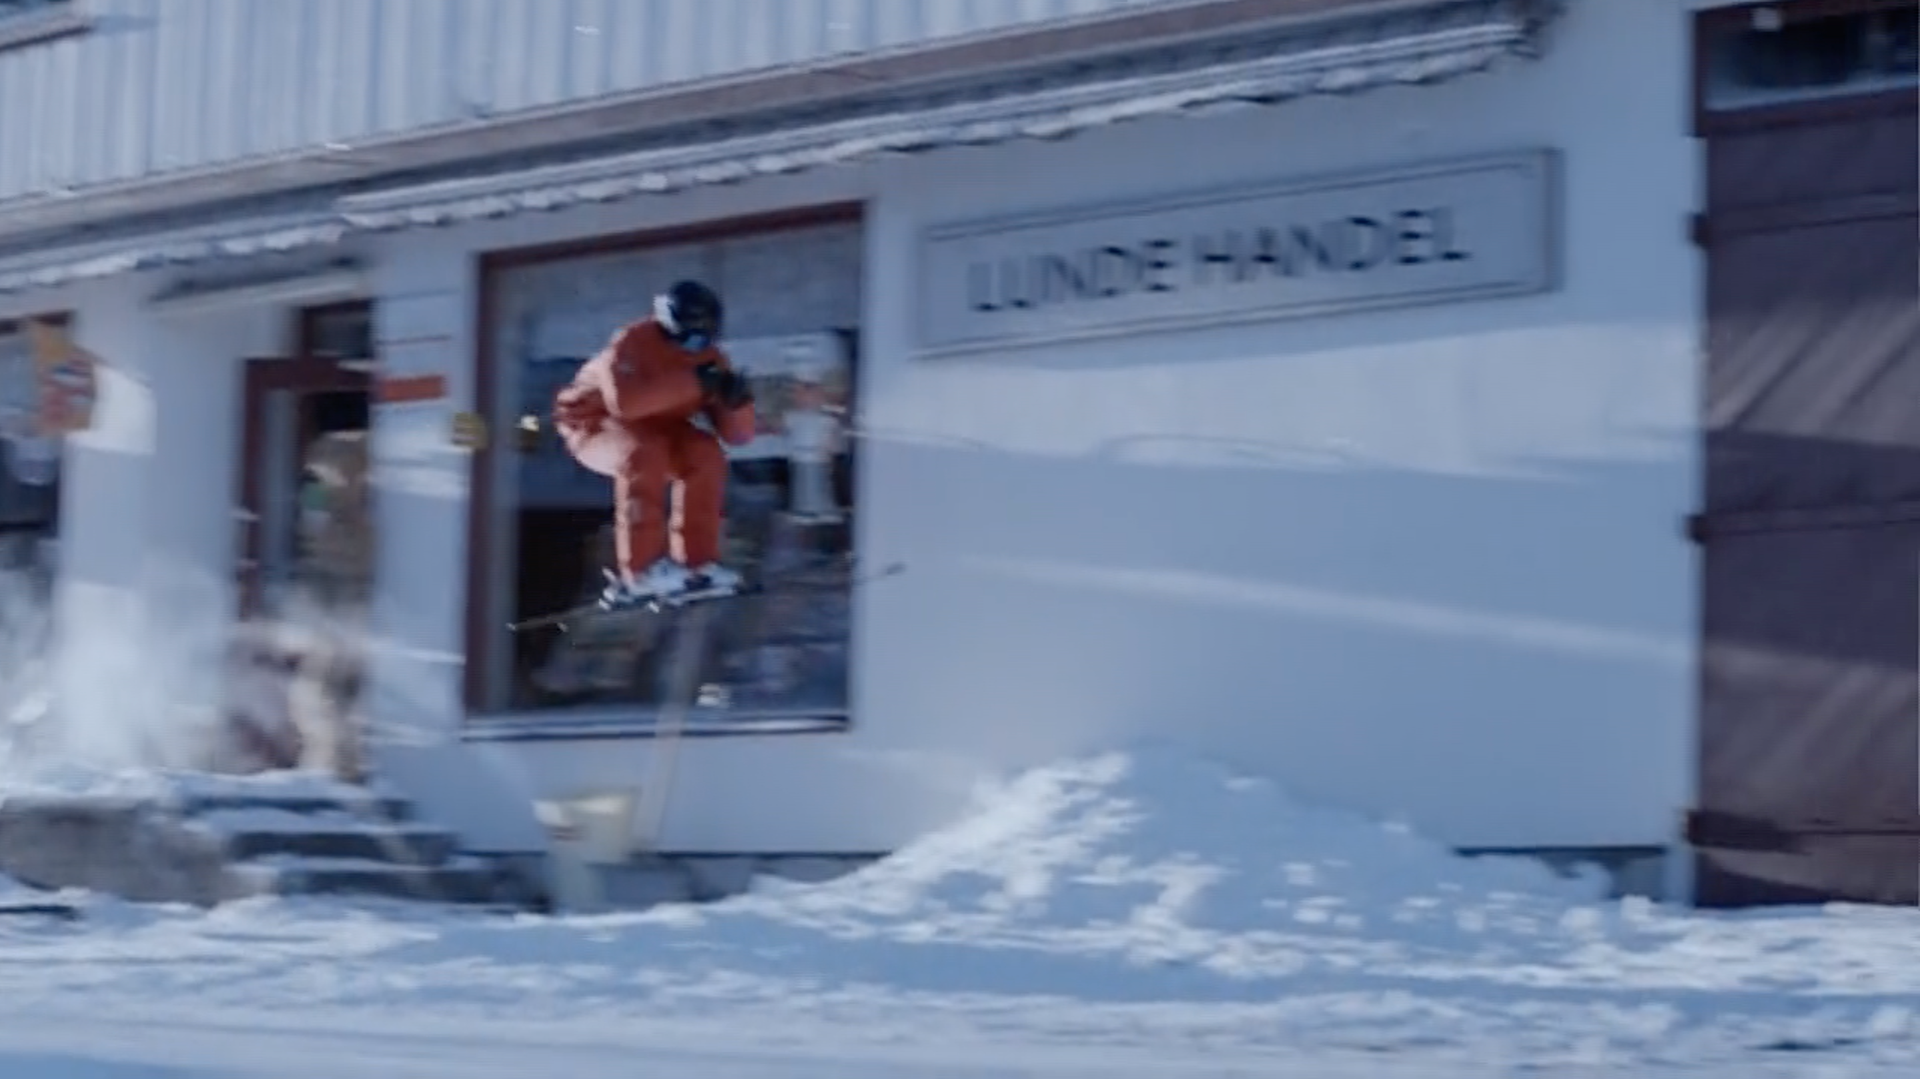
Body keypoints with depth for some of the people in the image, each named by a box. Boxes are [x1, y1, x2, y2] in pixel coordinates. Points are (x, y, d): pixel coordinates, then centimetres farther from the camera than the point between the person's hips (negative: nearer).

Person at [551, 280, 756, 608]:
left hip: (652, 428, 6)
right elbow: (624, 402, -47)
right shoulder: (633, 344, -27)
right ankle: (642, 570, -36)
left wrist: (736, 400, -33)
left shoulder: (709, 359, -9)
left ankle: (698, 562, -16)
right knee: (644, 456, -35)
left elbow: (737, 434, -10)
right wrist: (691, 382, -47)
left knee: (705, 455, -21)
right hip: (593, 422, -6)